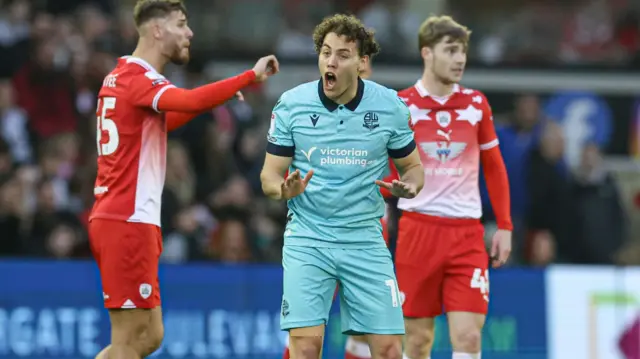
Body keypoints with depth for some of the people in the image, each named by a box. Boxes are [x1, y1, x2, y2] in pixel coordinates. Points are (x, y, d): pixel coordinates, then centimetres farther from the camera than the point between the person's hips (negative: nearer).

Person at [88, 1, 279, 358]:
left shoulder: (124, 76, 17)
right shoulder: (138, 78, -13)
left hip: (115, 219, 10)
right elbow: (189, 100, -32)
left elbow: (156, 124, 31)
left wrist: (209, 102, 19)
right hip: (129, 222, -10)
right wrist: (251, 76, -27)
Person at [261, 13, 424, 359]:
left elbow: (412, 165, 10)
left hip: (365, 239, 1)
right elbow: (269, 175, 2)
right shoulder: (291, 104, -5)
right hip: (307, 238, -1)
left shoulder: (390, 106, -3)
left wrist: (409, 186, -14)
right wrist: (284, 189, -22)